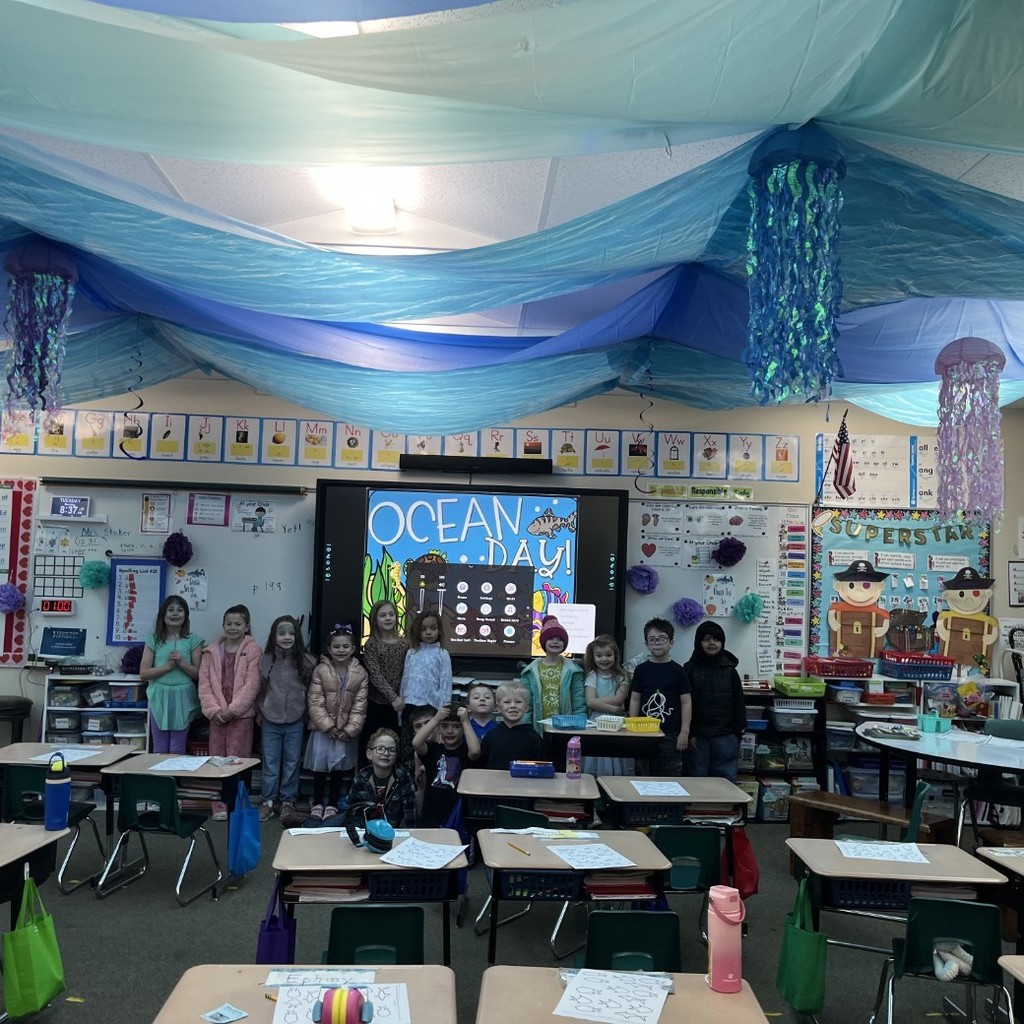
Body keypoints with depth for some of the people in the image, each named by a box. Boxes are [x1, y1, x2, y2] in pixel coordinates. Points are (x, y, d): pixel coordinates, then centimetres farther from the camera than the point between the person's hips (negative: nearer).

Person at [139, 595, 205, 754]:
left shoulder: (193, 640, 2)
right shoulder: (154, 640, 4)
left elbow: (198, 674, 1)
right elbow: (143, 673, -1)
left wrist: (181, 663, -15)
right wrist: (167, 666, -14)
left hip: (183, 698, -1)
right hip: (160, 697, 1)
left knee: (177, 750, 4)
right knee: (159, 749, 6)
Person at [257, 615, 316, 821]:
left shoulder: (306, 661, -8)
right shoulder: (266, 660, -4)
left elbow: (311, 690, 0)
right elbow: (260, 689, 7)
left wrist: (308, 716, 2)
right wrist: (260, 713, 10)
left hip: (295, 721, -1)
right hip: (271, 720, 1)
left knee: (292, 763, 9)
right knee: (270, 763, 10)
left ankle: (288, 801, 22)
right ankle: (267, 801, 21)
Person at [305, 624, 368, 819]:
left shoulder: (360, 673, -4)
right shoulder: (320, 670, -7)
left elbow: (360, 705, -4)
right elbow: (315, 703, -10)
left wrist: (350, 729, -12)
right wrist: (328, 726, -16)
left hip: (346, 729, 1)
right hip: (323, 727, -1)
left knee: (340, 766, 8)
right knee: (320, 765, 3)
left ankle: (332, 804, 21)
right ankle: (317, 803, 20)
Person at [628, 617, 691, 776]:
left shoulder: (677, 671, -1)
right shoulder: (641, 669, 5)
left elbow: (686, 702, -1)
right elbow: (635, 699, 8)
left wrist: (685, 732, -5)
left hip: (671, 733, -2)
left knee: (670, 774, 1)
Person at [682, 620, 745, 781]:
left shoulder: (729, 670, 6)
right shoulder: (689, 669, 1)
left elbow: (738, 703, 8)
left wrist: (738, 732, 3)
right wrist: (689, 734, -7)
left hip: (725, 736, 1)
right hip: (698, 736, -1)